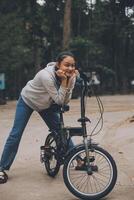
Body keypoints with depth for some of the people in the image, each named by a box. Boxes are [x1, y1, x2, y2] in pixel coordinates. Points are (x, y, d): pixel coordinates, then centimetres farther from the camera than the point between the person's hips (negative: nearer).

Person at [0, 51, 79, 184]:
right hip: (27, 101, -5)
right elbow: (58, 100, -32)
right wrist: (64, 81, -40)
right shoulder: (46, 76, -37)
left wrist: (70, 80, -31)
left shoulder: (69, 76, -18)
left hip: (45, 105, 5)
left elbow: (65, 101, -22)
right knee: (15, 134, -6)